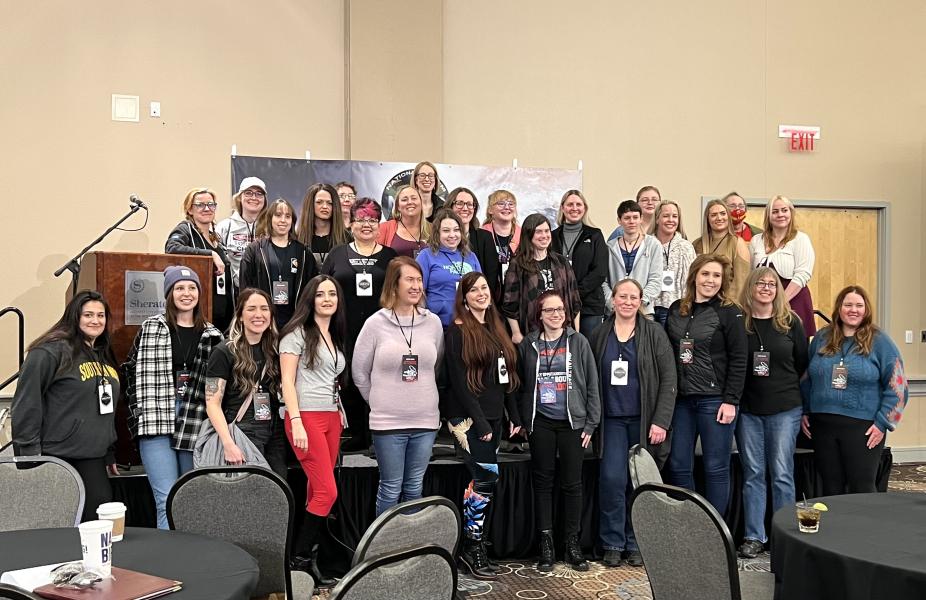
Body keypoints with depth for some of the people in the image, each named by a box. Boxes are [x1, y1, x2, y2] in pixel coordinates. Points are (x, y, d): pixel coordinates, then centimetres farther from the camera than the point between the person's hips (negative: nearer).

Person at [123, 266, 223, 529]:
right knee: (167, 501, -9)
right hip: (156, 422, -2)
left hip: (195, 425, 2)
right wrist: (137, 410, 1)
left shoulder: (211, 335, 8)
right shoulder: (151, 327, 4)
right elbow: (132, 370, 9)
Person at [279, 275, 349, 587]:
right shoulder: (297, 333, -3)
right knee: (327, 492, -11)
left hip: (332, 418, 7)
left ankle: (310, 559, 12)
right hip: (306, 418, -7)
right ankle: (300, 559, 1)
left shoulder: (336, 338, 18)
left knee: (317, 491, 6)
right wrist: (296, 422, -18)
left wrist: (341, 413, 10)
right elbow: (287, 381, -10)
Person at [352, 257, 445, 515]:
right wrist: (379, 400, 6)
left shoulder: (433, 322, 3)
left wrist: (424, 397, 10)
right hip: (387, 421, -3)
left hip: (426, 419, 3)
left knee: (414, 487, 14)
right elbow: (359, 370, 2)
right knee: (391, 489, 5)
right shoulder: (376, 323, -5)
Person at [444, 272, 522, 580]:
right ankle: (473, 546, 0)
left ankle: (472, 543, 14)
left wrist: (514, 415, 13)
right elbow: (459, 381, -13)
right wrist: (480, 421, -17)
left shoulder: (496, 328, 15)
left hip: (492, 416, 7)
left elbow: (507, 376, 18)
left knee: (480, 478, 7)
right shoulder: (457, 331, -7)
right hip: (467, 416, -7)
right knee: (488, 476, -11)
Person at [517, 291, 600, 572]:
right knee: (542, 482, 5)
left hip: (572, 422, -1)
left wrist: (590, 423, -3)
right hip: (541, 423, 1)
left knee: (572, 483, 4)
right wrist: (523, 421, 2)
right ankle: (546, 545, 13)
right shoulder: (528, 344, 5)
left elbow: (592, 384, 1)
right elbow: (521, 386, 8)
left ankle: (573, 544, 15)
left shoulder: (578, 342, 1)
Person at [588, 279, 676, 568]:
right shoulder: (599, 335, 7)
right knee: (612, 479, -8)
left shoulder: (654, 333, 1)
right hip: (612, 420, 1)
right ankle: (612, 543, 5)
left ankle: (636, 544, 17)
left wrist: (661, 421, -11)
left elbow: (668, 379, -3)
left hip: (644, 420, -1)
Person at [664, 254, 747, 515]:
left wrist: (730, 401, -13)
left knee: (716, 468, 3)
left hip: (714, 400, -5)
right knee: (678, 466, 7)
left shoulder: (729, 312, -4)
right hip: (681, 399, 5)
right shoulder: (676, 310, 10)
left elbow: (738, 360, -8)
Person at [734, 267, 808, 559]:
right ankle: (754, 537, 14)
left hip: (784, 409, -1)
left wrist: (783, 386, 8)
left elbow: (803, 363, 9)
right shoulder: (738, 322, 0)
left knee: (781, 474, 3)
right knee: (753, 474, 6)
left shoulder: (790, 322, 1)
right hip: (747, 409, 1)